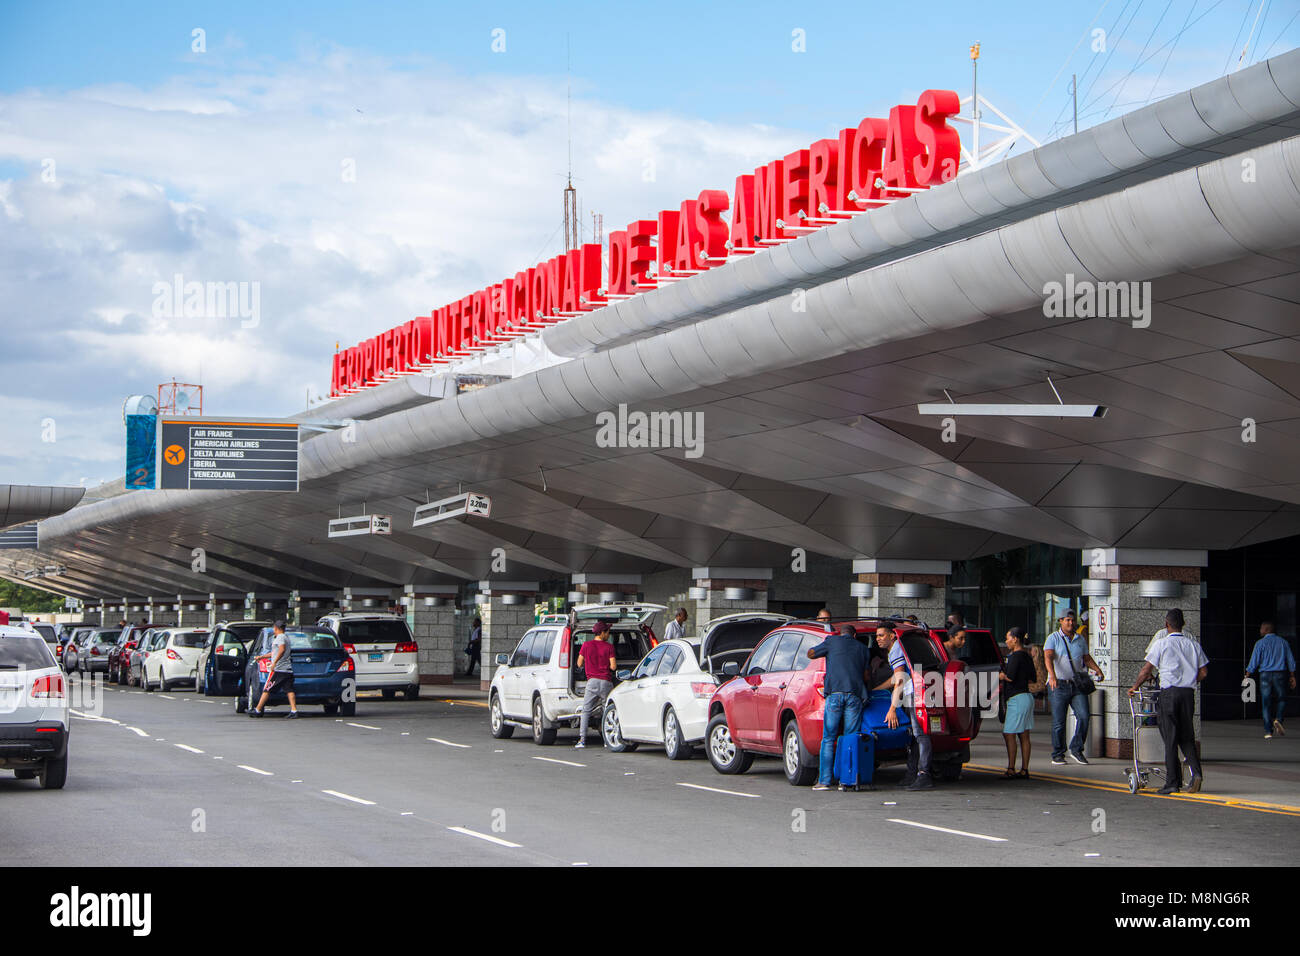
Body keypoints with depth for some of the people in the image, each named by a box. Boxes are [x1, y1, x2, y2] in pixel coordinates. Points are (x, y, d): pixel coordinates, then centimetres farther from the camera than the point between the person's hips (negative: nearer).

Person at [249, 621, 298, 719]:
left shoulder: (280, 637, -5)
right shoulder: (286, 638, 25)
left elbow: (282, 650, -24)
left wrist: (274, 662, -24)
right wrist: (261, 656, 42)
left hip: (278, 669, -8)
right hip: (288, 670, 8)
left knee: (267, 690, -1)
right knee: (289, 690, -1)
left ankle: (258, 710, 4)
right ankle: (294, 710, -14)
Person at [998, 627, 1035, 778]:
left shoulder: (1016, 655, -12)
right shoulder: (1027, 656, 16)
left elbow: (1010, 677, -20)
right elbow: (1032, 679, 21)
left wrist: (996, 675, -3)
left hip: (1017, 698, -10)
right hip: (1026, 696, 10)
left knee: (1009, 734, -7)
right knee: (1024, 736, 9)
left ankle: (1011, 769, -9)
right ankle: (1024, 769, 9)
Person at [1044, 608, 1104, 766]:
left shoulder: (1080, 640, 14)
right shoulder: (1053, 638, -1)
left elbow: (1087, 658, 24)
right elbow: (1048, 658, -15)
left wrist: (1098, 670, 5)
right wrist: (1052, 676, -32)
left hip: (1077, 685, 4)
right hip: (1059, 685, -4)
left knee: (1083, 716, -11)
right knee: (1058, 722, -2)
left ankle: (1076, 749, 3)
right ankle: (1058, 755, 7)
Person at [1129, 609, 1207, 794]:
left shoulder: (1162, 643, -2)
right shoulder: (1193, 645, 10)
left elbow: (1146, 669, -1)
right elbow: (1203, 672, 9)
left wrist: (1134, 687, 13)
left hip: (1169, 693, -4)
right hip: (1188, 693, 4)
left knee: (1170, 739, -1)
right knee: (1187, 737, 13)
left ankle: (1173, 782, -1)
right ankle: (1196, 773, -7)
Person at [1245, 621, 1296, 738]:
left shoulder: (1260, 643, -3)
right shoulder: (1283, 642, 7)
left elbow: (1254, 662, -5)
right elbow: (1291, 661, 9)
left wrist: (1247, 676, 5)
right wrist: (1292, 676, 15)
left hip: (1265, 675, -2)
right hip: (1280, 674, 2)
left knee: (1266, 703, 3)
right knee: (1281, 699, 16)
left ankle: (1268, 732, 1)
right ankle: (1278, 719, -11)